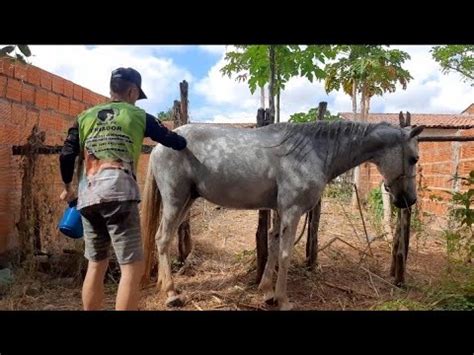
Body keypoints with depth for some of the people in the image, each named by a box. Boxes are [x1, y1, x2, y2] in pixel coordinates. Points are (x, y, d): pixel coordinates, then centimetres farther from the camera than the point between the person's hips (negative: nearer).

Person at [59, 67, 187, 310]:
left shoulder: (85, 116, 20)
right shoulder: (138, 115, 12)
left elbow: (66, 156, 11)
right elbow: (174, 142, 16)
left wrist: (67, 187, 27)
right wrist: (183, 141, 40)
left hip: (87, 196, 6)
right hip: (118, 192, -5)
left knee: (96, 264, 17)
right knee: (133, 267, -3)